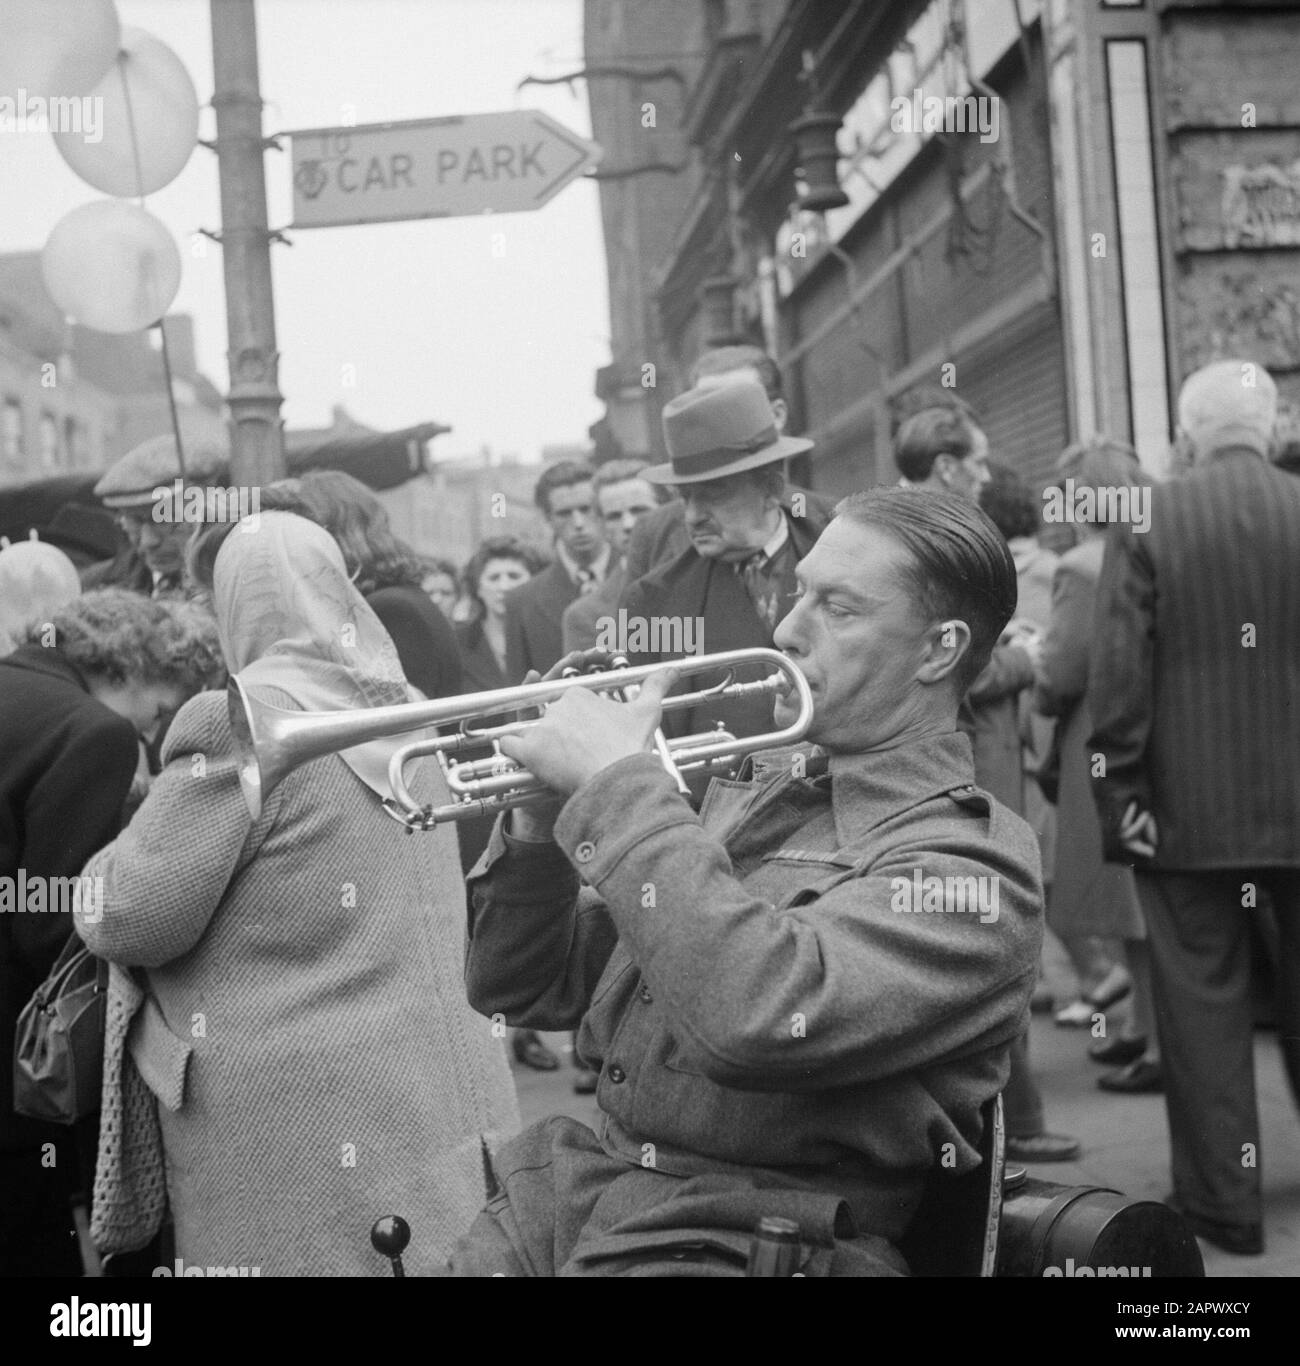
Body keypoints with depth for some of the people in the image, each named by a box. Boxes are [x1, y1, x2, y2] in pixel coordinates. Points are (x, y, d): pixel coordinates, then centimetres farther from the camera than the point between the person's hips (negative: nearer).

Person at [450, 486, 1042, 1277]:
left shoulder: (970, 859, -8)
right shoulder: (750, 788, 13)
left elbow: (760, 1018, -27)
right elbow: (523, 989, 15)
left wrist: (620, 786, -19)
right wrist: (538, 824, -2)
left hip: (741, 1240, -6)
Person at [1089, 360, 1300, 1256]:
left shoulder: (1148, 525, -9)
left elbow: (1117, 674, -11)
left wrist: (1119, 793, -4)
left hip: (1190, 809, -2)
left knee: (1204, 1004, 7)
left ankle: (1224, 1200, 13)